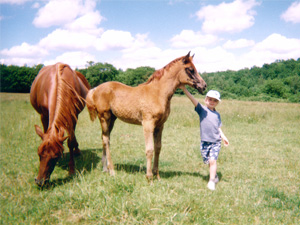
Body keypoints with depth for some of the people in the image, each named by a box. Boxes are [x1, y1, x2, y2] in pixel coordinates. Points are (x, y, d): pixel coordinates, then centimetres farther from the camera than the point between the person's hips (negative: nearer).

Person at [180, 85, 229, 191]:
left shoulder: (217, 115, 10)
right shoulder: (202, 109, -1)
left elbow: (218, 127, 16)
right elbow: (193, 100, -11)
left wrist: (223, 137, 4)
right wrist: (184, 89, -21)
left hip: (216, 142, 1)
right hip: (205, 141, 0)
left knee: (212, 160, -12)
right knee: (208, 161, 8)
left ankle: (211, 182, -8)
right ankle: (215, 176, 32)